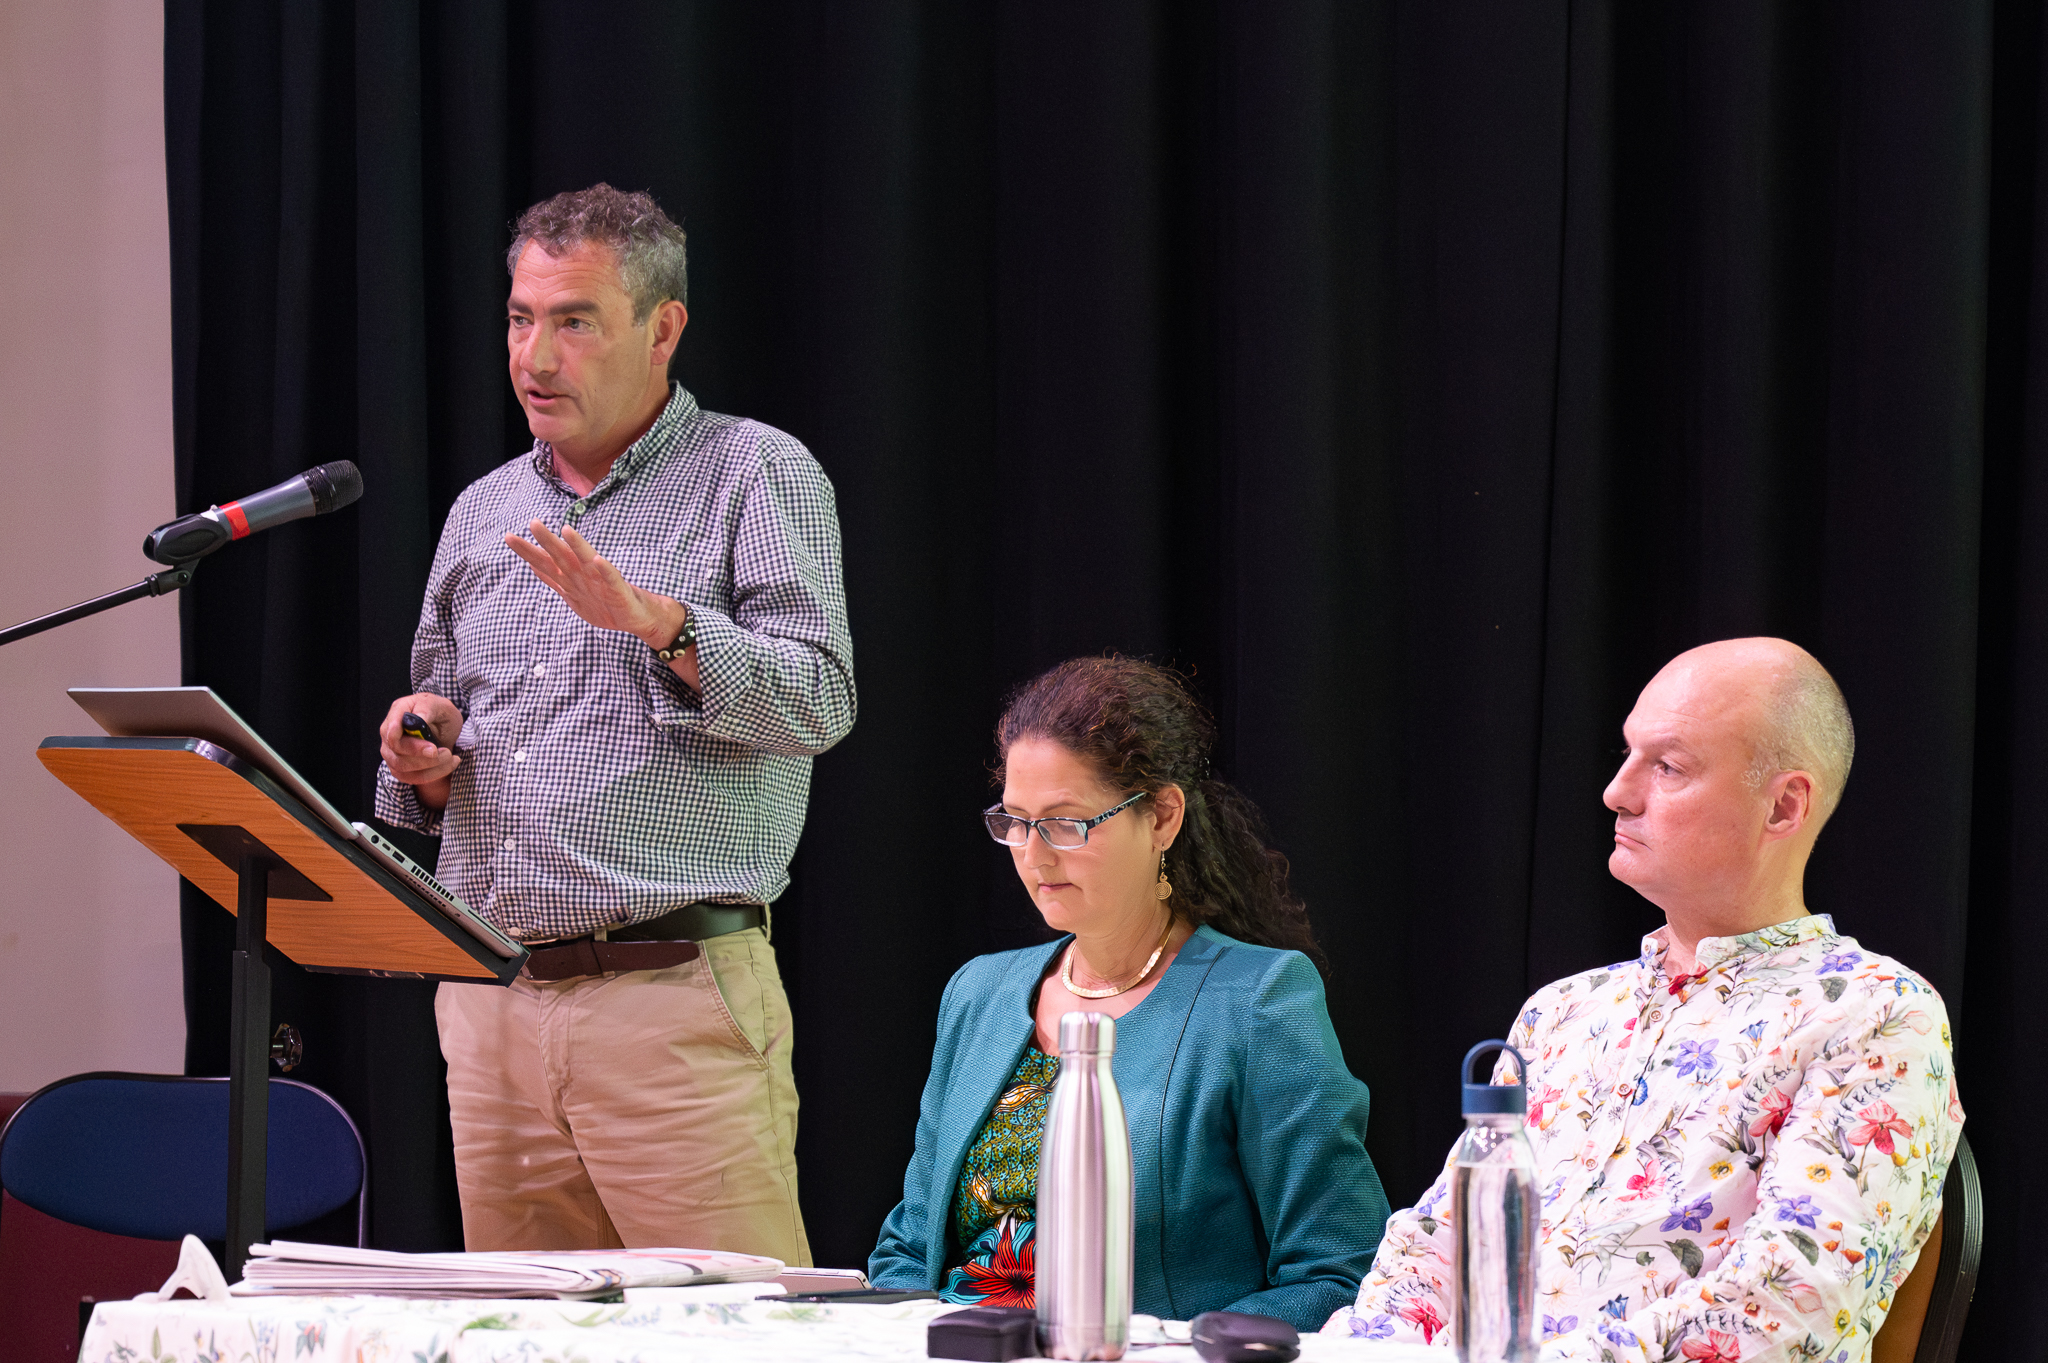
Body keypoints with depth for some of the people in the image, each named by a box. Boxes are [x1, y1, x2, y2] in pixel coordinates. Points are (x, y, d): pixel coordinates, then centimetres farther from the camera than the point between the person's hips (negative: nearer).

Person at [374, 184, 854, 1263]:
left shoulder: (758, 474, 2)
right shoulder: (484, 512, 19)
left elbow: (816, 703, -10)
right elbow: (426, 780, 26)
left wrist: (651, 619, -22)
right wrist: (420, 759, 2)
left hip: (679, 994, -6)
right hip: (490, 1003, 6)